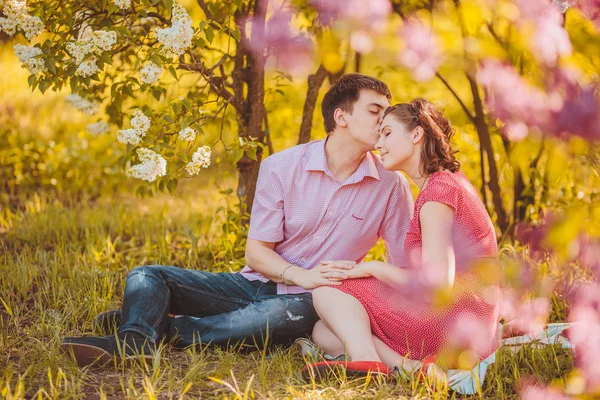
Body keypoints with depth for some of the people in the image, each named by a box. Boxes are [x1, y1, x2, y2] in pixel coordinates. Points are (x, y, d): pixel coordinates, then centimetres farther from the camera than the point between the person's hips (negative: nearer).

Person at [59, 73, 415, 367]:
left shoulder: (392, 185, -4)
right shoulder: (281, 168, -3)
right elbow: (256, 251, -3)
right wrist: (300, 275, -22)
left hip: (305, 300, -3)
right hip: (255, 284, 3)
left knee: (290, 314, -41)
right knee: (147, 277, -13)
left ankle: (160, 327, -31)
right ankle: (134, 341, -45)